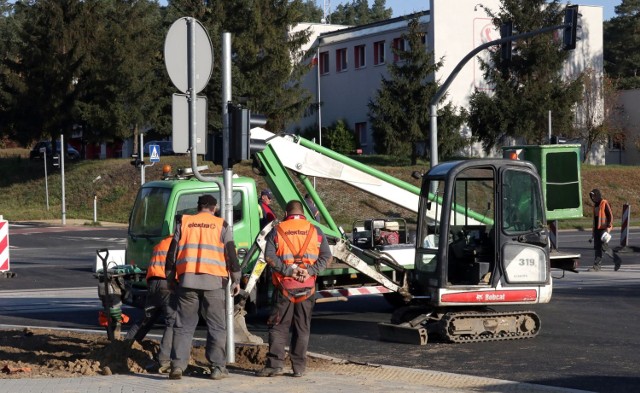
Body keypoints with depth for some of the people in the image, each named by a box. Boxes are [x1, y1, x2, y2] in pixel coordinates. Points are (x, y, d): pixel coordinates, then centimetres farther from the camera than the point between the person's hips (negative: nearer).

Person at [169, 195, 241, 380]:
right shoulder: (221, 225, 5)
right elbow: (231, 254, 2)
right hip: (214, 281, -1)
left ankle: (177, 365, -2)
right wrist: (236, 280, 9)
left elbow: (172, 252, 9)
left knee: (183, 325, 6)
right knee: (216, 326, 6)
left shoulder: (184, 223, 10)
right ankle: (217, 367, 6)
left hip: (187, 280, 2)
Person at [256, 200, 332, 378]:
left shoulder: (277, 231, 2)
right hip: (307, 287, 1)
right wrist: (310, 271, -8)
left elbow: (269, 256, -9)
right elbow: (326, 256, -1)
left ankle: (275, 365, -2)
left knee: (278, 326, 5)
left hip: (284, 285, -1)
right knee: (302, 328, 8)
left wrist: (287, 270, -11)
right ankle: (299, 368, 8)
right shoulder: (315, 231, 7)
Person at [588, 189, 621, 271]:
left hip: (604, 229, -8)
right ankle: (598, 265, 6)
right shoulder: (595, 205, 16)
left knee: (604, 247, -10)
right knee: (597, 247, 4)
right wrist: (593, 230, 24)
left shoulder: (605, 204, -8)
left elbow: (610, 216, -12)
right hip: (597, 229, 8)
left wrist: (609, 227, -19)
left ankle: (616, 260, 5)